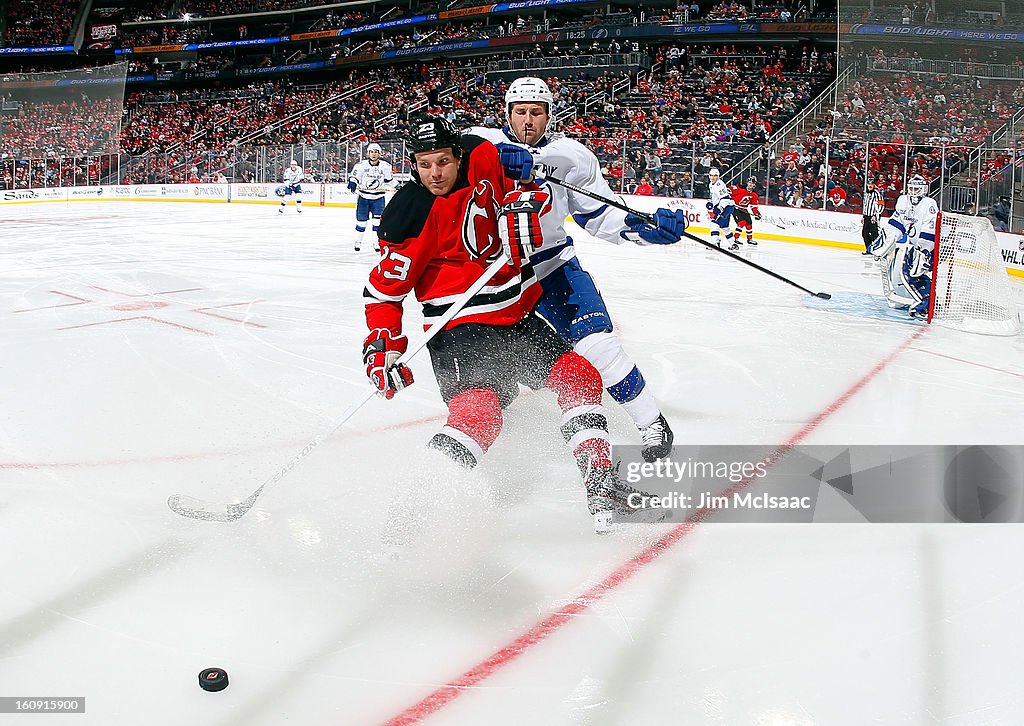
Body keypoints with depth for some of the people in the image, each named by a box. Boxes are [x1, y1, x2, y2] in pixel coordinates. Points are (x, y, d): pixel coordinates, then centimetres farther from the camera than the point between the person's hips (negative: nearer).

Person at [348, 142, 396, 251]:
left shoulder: (385, 166, -1)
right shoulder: (361, 165, -8)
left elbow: (390, 179, 14)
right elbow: (354, 175, -6)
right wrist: (352, 183, -25)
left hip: (378, 198, 1)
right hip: (363, 197, -1)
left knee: (378, 221, -6)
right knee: (361, 220, 6)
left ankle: (377, 243, 3)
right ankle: (358, 241, 22)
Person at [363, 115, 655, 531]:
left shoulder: (483, 161, -3)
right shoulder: (409, 215, -13)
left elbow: (531, 185, 9)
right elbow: (384, 290, -7)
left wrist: (523, 206, -14)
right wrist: (381, 346, -19)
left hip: (518, 316, 6)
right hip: (460, 328, -6)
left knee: (578, 376, -1)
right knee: (478, 412, -29)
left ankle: (602, 487, 5)